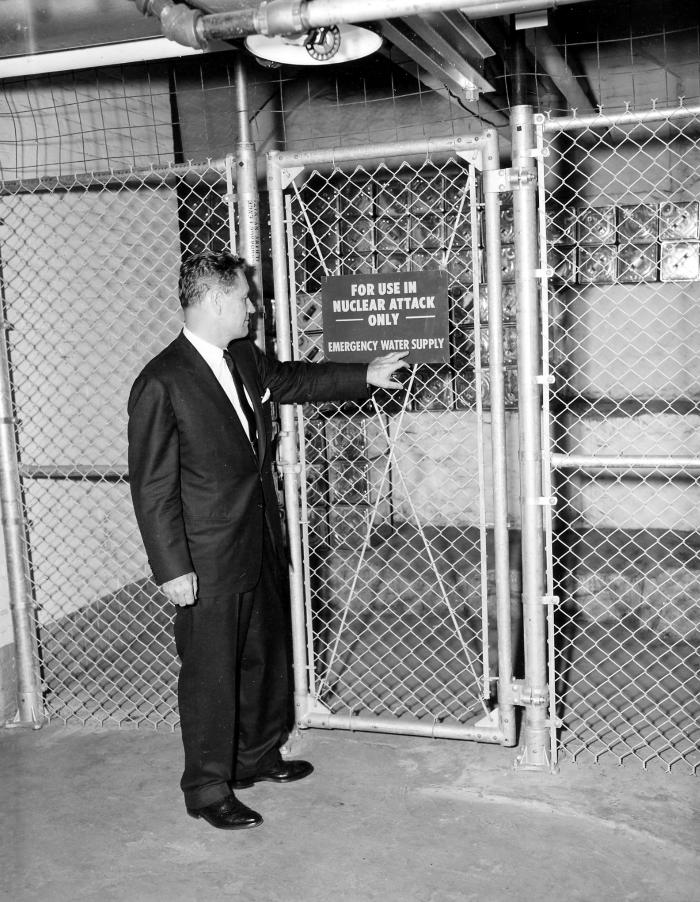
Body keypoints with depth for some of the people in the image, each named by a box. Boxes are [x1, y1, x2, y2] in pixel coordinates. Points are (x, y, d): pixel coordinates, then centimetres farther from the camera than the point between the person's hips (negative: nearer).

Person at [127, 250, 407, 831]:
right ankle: (208, 788, 23)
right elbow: (152, 486, -17)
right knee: (210, 671, 5)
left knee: (267, 657, 20)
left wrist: (366, 375, 28)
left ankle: (258, 756, 40)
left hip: (262, 546, 8)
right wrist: (172, 568, -17)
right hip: (209, 561, -8)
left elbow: (292, 381, 26)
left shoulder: (245, 359, 5)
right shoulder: (161, 384, -19)